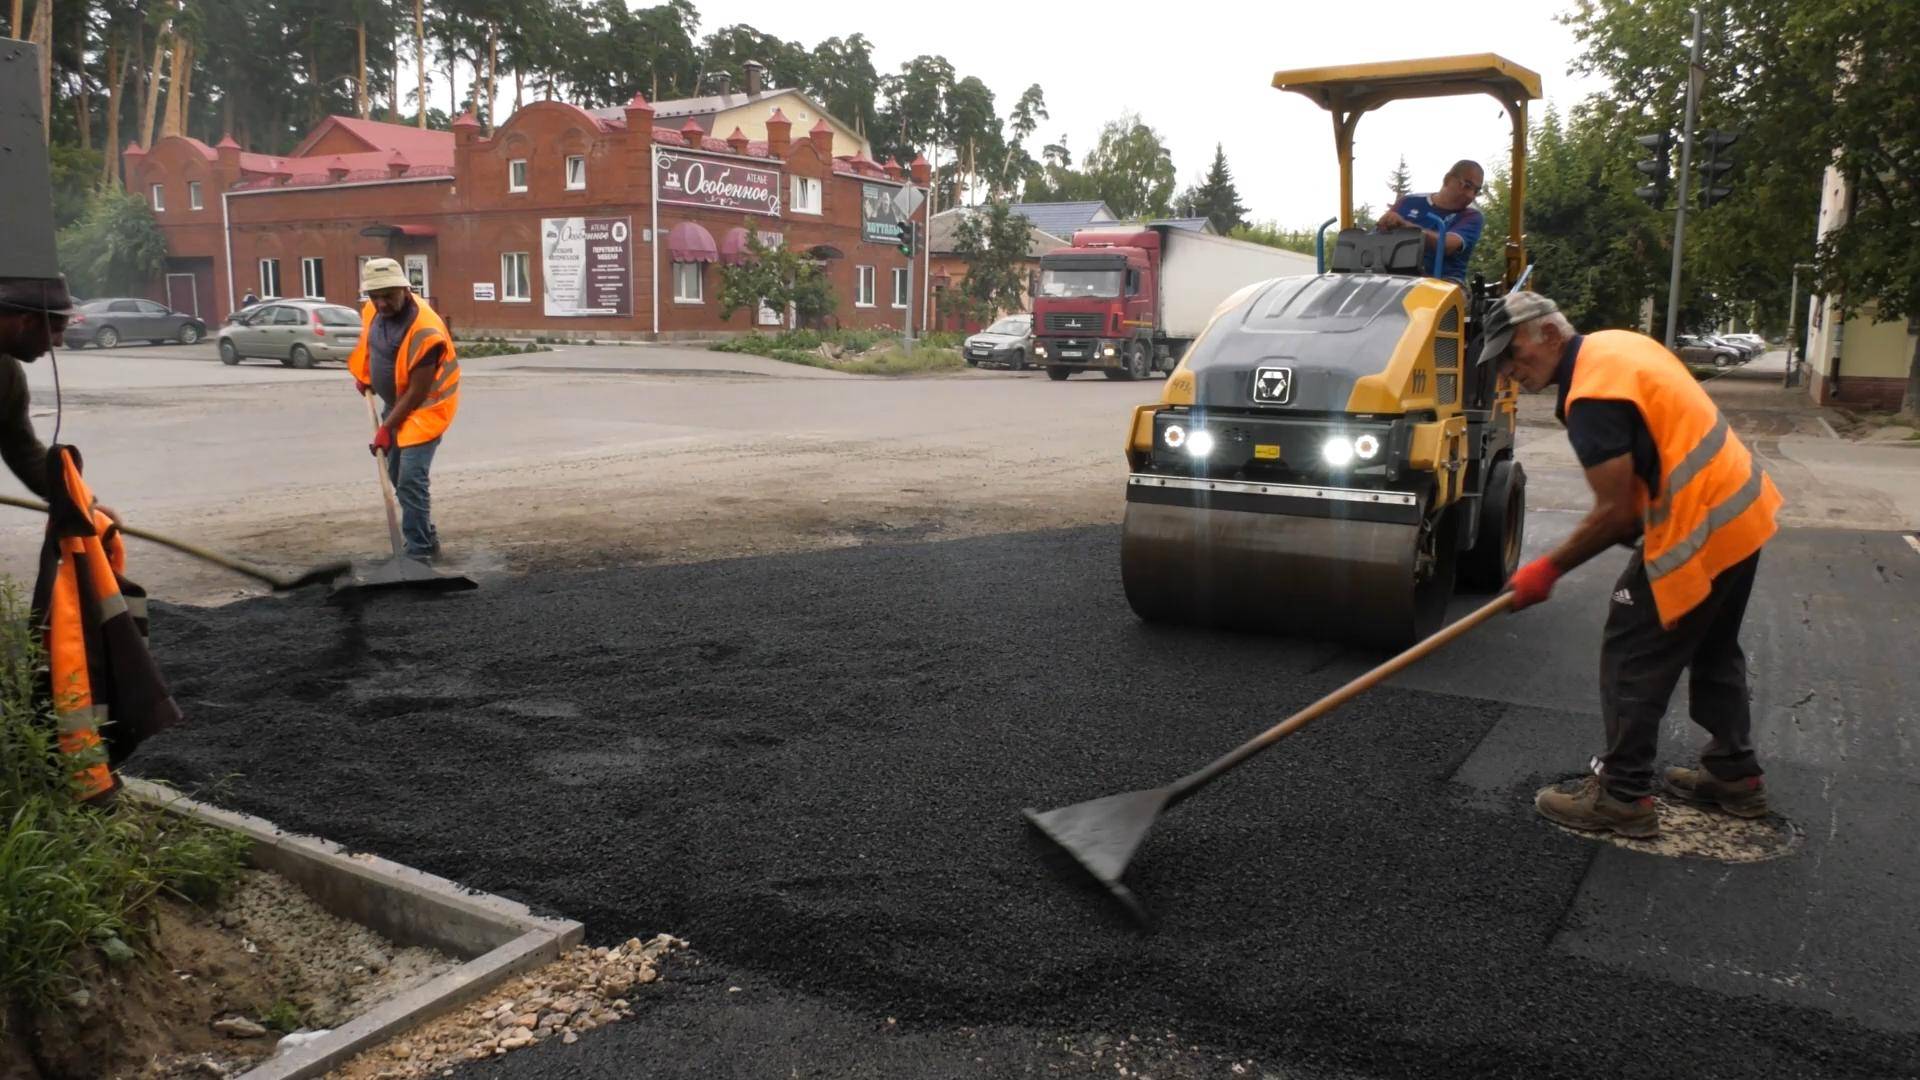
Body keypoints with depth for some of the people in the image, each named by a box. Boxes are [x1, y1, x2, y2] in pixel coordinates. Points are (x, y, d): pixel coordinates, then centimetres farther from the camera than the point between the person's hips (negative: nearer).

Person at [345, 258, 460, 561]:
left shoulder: (424, 331, -31)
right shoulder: (375, 311, -6)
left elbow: (418, 392, -28)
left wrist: (386, 427, -24)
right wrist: (363, 375, 13)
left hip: (424, 408, -9)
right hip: (395, 403, 9)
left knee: (410, 480, -16)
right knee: (397, 476, 17)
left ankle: (419, 552, -8)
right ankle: (426, 538, 31)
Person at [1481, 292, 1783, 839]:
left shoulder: (1593, 395, -22)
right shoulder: (1613, 342, 9)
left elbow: (1615, 512, -22)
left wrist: (1548, 569, -11)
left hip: (1698, 527, -10)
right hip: (1740, 507, 10)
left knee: (1633, 659, -2)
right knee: (1712, 649, 22)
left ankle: (1622, 796, 6)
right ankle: (1735, 773, 35)